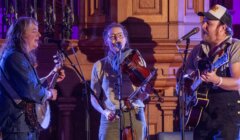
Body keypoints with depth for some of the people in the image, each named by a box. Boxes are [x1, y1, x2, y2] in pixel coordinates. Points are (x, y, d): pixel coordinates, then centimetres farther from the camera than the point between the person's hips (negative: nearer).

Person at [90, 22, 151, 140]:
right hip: (111, 118, 0)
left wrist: (144, 91, -17)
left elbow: (144, 96, 6)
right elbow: (94, 97, 9)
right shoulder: (99, 66, 9)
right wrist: (104, 112, -10)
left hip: (135, 117, 0)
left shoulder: (135, 61, 9)